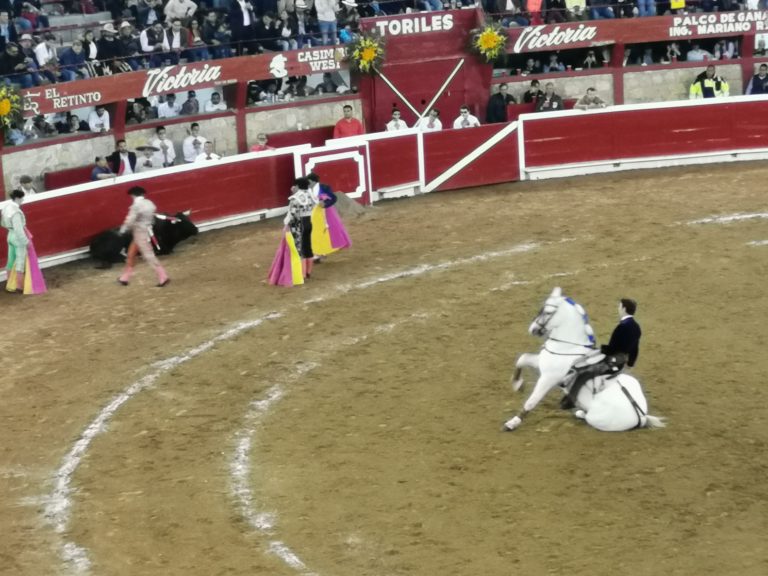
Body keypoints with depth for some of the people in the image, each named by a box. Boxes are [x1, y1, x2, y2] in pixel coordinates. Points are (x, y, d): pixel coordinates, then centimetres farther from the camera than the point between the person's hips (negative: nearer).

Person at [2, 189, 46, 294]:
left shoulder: (7, 207, 2)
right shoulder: (16, 212, -27)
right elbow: (19, 229, -27)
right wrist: (26, 241, -19)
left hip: (11, 236, 9)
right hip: (18, 238, -9)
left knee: (11, 260, 16)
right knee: (21, 261, 2)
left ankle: (10, 284, 24)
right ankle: (20, 286, 8)